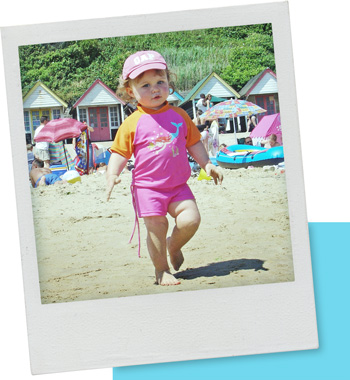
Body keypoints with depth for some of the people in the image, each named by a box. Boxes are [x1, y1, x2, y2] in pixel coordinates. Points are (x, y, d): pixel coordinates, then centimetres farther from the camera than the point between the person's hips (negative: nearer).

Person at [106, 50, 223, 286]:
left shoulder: (179, 115, 7)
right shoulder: (133, 123, -3)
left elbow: (193, 143, 15)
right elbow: (120, 153, -1)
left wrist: (207, 164, 5)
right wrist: (112, 174, -17)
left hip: (178, 185, 3)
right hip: (147, 187, -3)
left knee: (191, 219, -12)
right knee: (157, 227, -5)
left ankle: (174, 245, 20)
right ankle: (161, 270, 15)